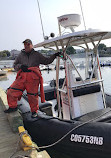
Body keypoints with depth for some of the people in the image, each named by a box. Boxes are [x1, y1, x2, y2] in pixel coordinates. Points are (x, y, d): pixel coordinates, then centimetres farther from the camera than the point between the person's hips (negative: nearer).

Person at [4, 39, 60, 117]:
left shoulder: (37, 54, 15)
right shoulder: (21, 55, 21)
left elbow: (47, 61, 17)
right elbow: (15, 65, 23)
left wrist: (54, 56, 5)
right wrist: (20, 66, 1)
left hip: (33, 77, -2)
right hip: (22, 77, 3)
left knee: (32, 95, 0)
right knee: (11, 91, -5)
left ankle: (34, 111, 24)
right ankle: (13, 107, 18)